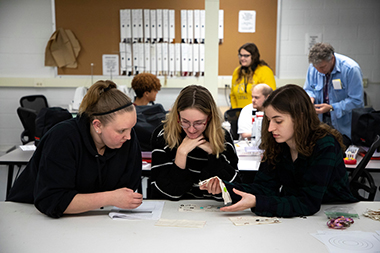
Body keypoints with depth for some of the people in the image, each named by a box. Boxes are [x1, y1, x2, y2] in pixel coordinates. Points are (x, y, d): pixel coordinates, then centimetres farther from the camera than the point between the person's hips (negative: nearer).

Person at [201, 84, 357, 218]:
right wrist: (225, 188, -22)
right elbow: (265, 186, -6)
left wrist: (256, 203, -36)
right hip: (293, 217, 4)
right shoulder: (276, 144, -5)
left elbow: (308, 203, -27)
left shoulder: (325, 146, -22)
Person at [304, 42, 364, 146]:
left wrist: (331, 108, -27)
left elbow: (356, 101, -19)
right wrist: (311, 98, -15)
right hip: (321, 121, 4)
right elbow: (308, 89, 10)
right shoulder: (313, 68, -5)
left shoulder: (351, 69, -20)